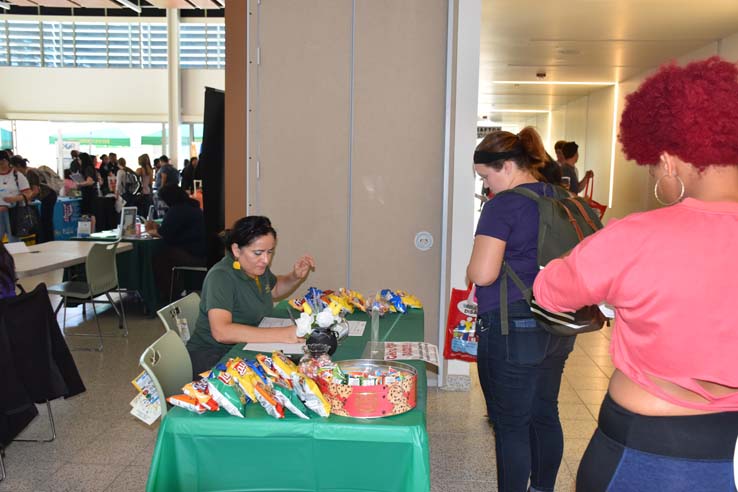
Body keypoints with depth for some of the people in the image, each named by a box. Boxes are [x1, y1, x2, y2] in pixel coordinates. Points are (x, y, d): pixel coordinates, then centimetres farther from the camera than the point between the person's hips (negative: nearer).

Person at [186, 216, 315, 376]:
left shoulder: (257, 266, 5)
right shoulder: (221, 277, -21)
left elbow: (275, 288, 28)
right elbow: (221, 331, -34)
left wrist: (296, 277, 5)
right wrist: (282, 334, -39)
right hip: (213, 356, -8)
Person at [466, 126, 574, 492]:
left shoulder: (504, 205, -15)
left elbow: (482, 273, -22)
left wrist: (471, 268, -1)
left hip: (512, 330, -8)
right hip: (556, 327, 8)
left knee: (511, 426, 5)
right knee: (545, 415, 19)